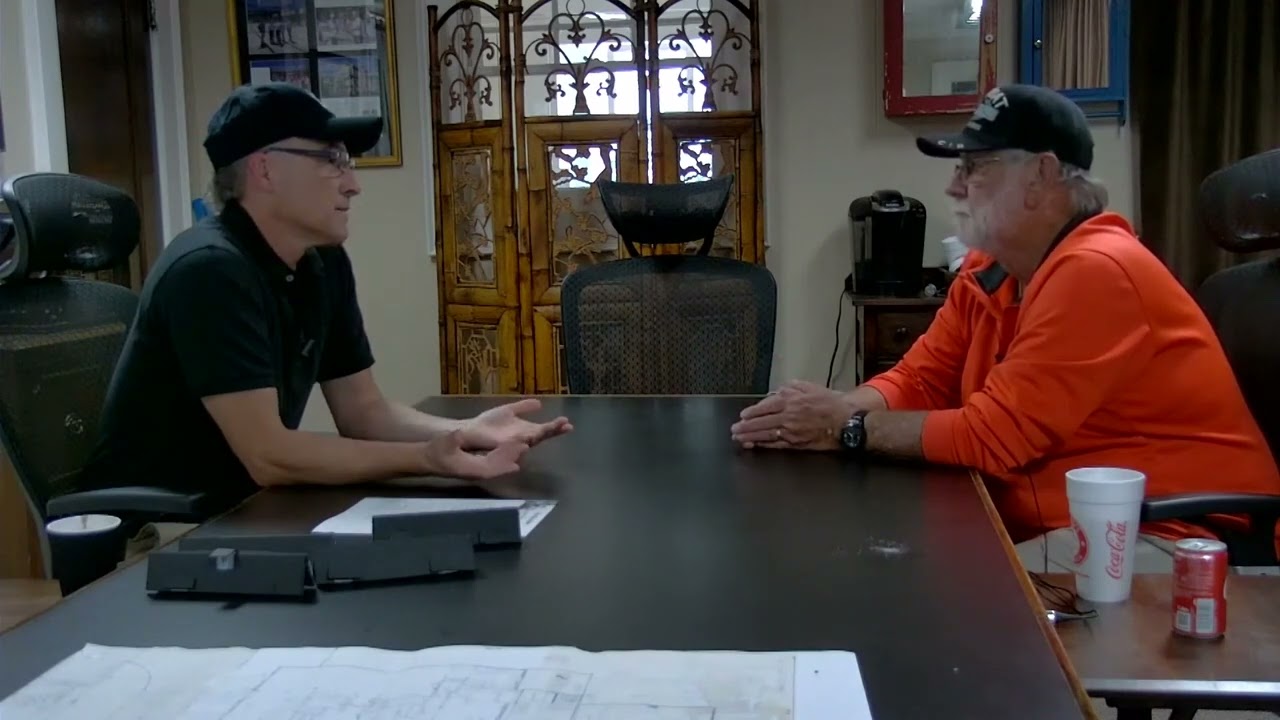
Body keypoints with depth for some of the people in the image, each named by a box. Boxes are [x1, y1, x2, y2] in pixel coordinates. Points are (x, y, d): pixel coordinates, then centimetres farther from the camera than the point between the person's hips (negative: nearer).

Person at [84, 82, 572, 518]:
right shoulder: (210, 270, -23)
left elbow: (364, 412, 2)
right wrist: (427, 458, -26)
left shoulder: (325, 263, 0)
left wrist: (466, 431, -14)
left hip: (239, 510, 7)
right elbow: (268, 455, -26)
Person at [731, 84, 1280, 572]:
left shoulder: (1094, 272, -23)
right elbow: (919, 381, 6)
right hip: (1063, 526, 8)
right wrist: (830, 412, -13)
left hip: (1165, 537, -8)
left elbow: (993, 435, -24)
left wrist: (848, 427, -16)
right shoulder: (987, 270, 5)